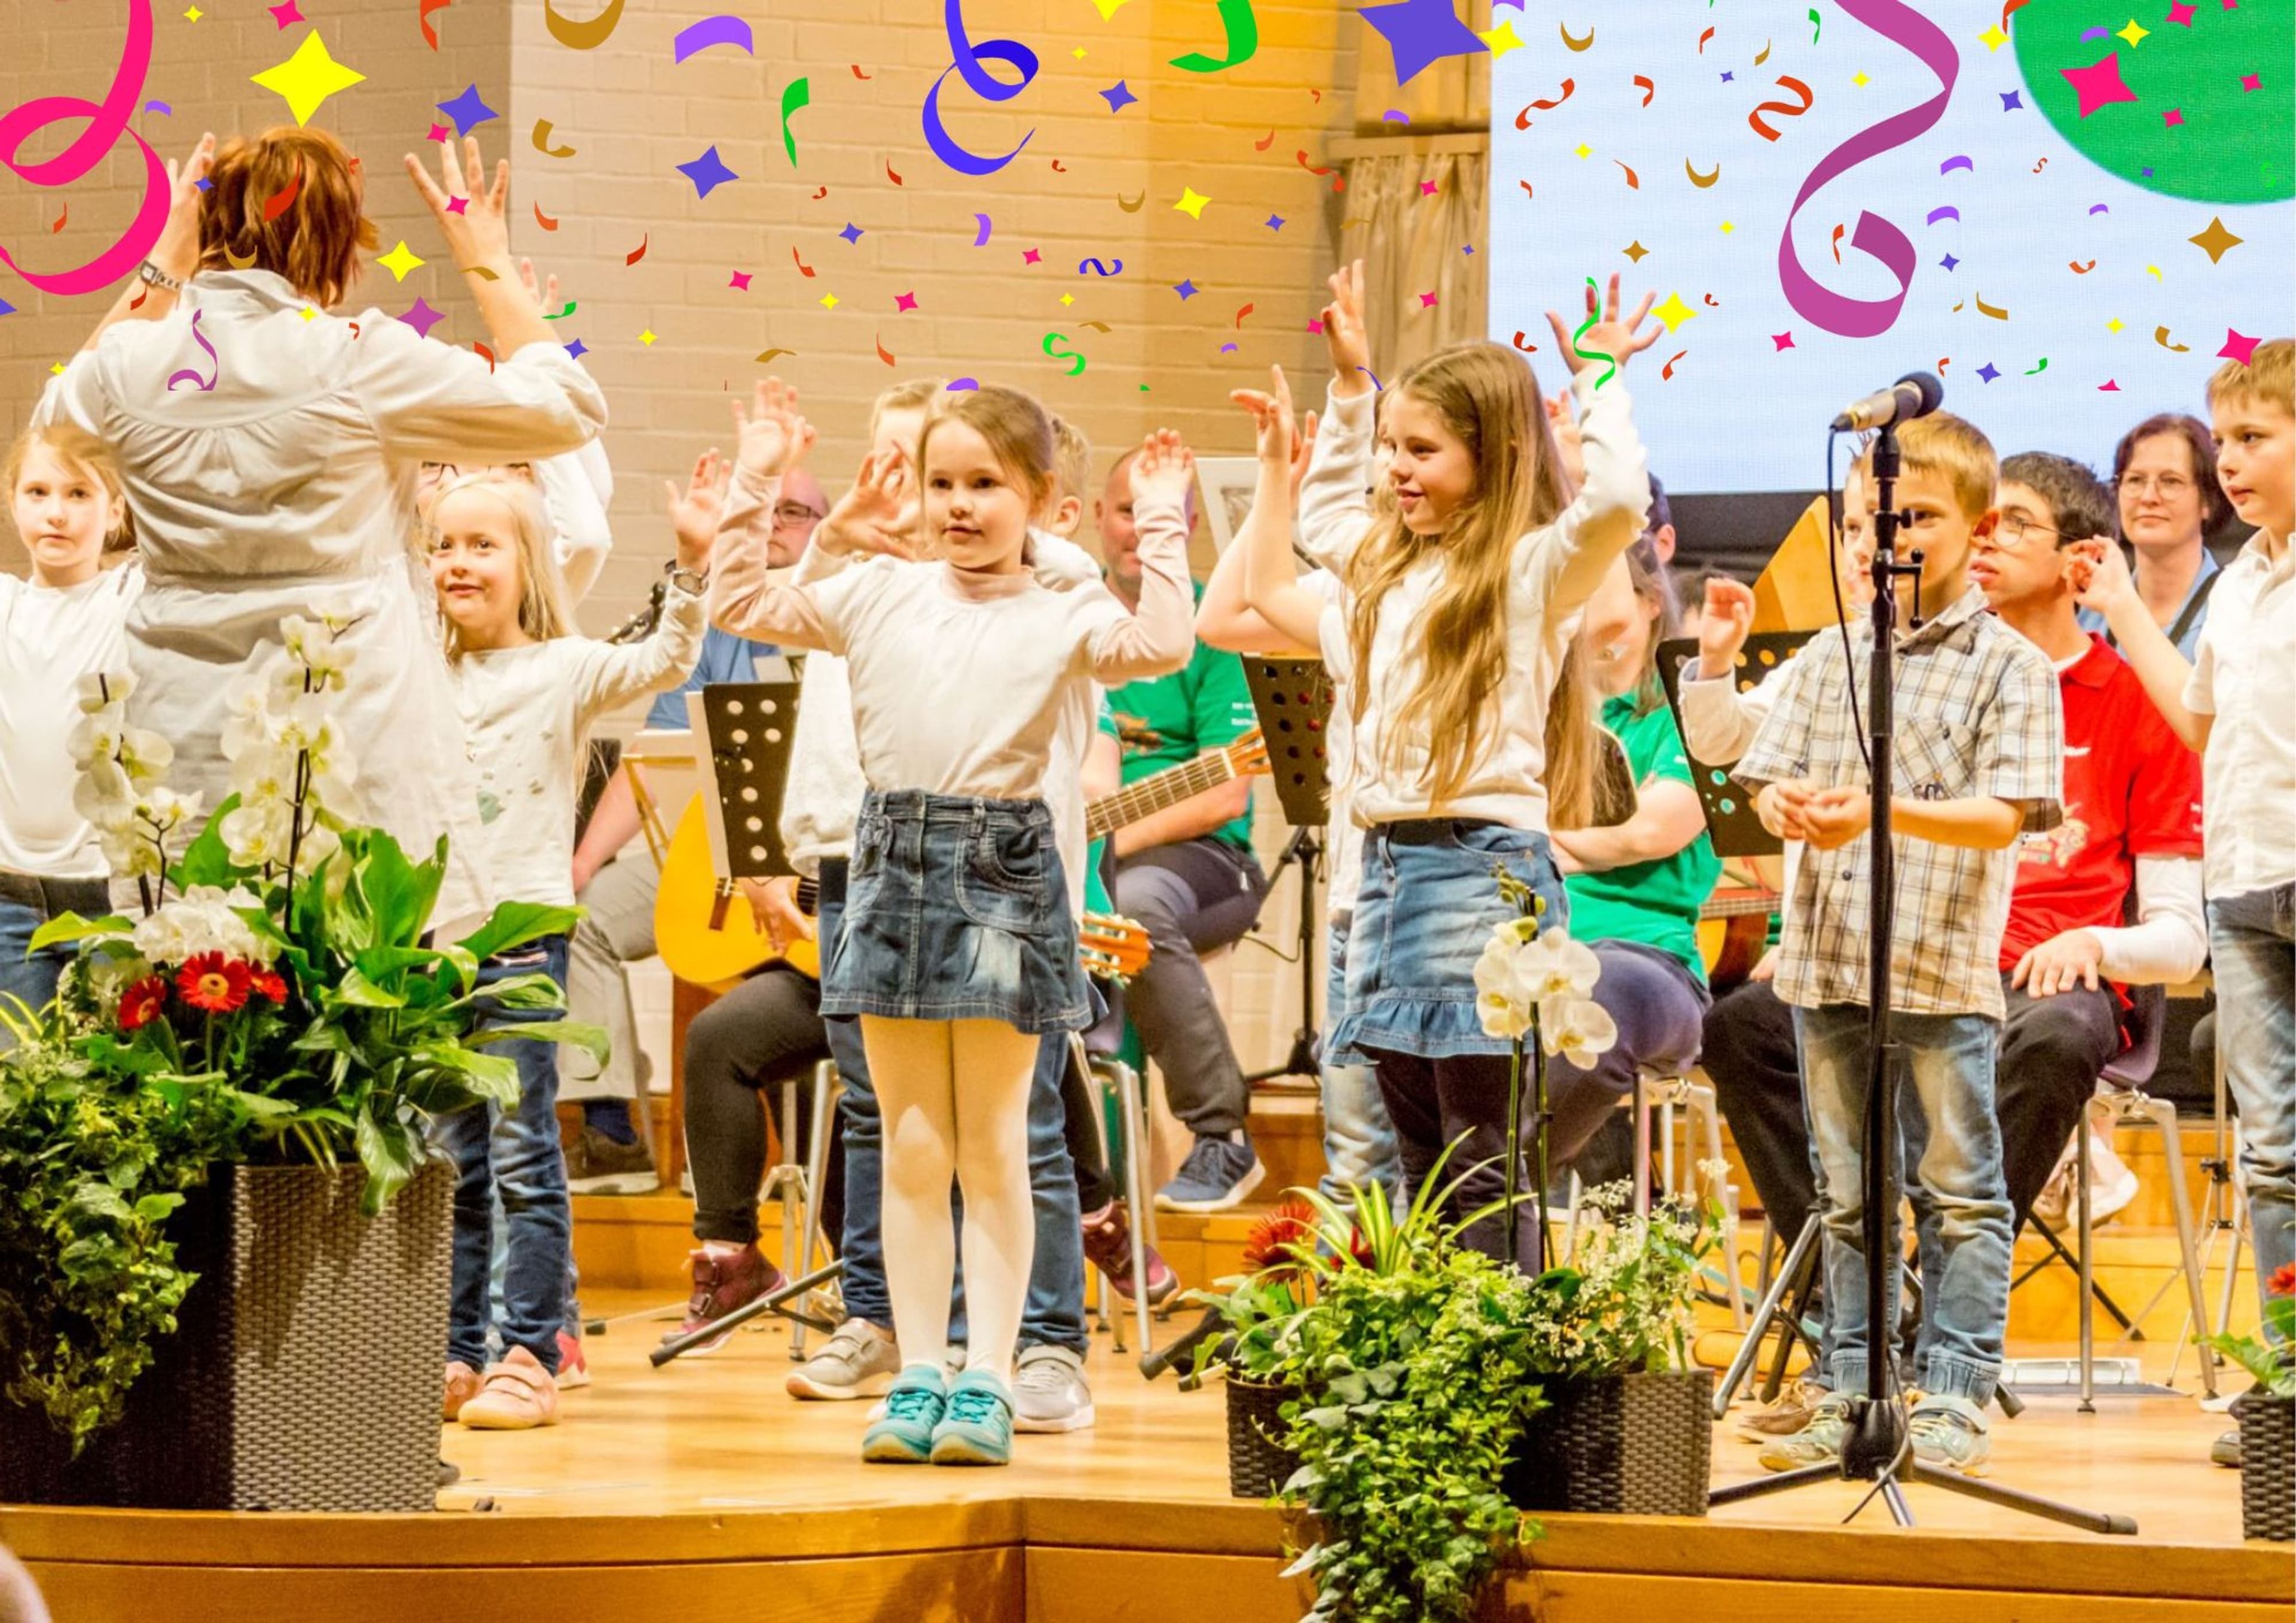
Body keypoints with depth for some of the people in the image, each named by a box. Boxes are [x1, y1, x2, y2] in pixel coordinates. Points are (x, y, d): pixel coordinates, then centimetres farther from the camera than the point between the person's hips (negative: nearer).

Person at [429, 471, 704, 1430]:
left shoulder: (563, 670, -1)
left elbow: (661, 664, -11)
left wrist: (692, 568, -22)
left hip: (524, 928, -5)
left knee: (522, 1154, -5)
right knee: (451, 1160, 9)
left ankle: (529, 1360, -4)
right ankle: (454, 1357, 14)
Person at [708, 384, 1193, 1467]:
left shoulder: (1061, 619, 1)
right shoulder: (879, 596, 10)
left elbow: (1162, 646, -17)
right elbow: (737, 607, 12)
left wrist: (1164, 528, -11)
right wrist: (805, 521, 8)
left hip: (1004, 869, -3)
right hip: (896, 856, 3)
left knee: (993, 1145, 2)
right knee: (913, 1146, 6)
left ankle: (987, 1378, 4)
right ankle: (919, 1374, 9)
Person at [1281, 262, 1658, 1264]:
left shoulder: (1533, 570, -5)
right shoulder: (1395, 565, 18)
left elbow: (1618, 502, -25)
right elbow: (1324, 512, 39)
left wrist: (1598, 384, -12)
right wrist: (1350, 386, 34)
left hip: (1482, 868, -8)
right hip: (1387, 863, 8)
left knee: (1485, 1165, -8)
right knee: (1421, 1160, 11)